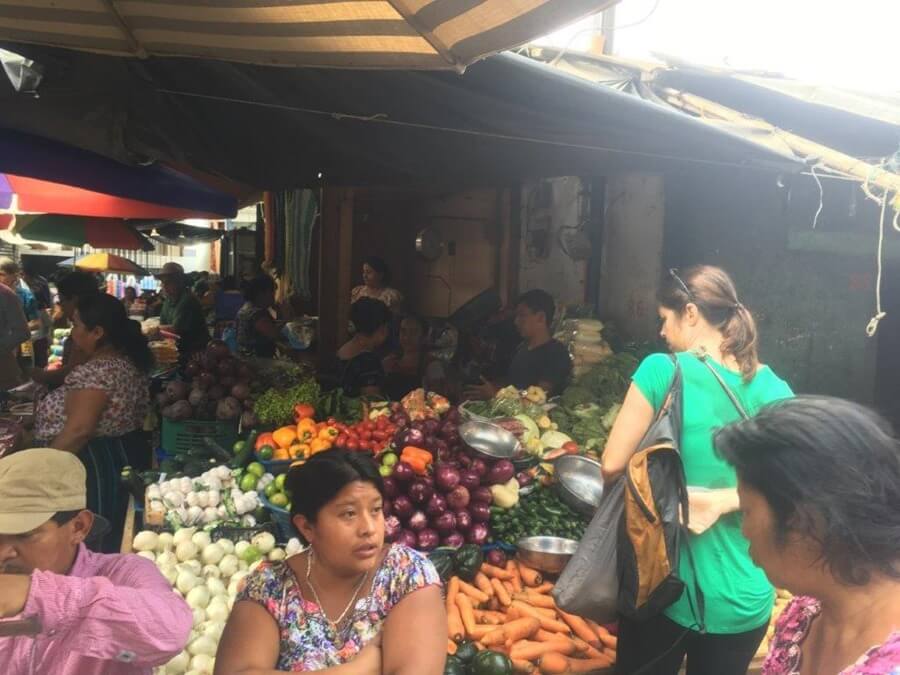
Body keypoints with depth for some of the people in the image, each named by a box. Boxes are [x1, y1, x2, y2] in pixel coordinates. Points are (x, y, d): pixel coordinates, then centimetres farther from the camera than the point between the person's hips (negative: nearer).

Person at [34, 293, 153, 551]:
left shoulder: (95, 370, -21)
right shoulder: (127, 360, 8)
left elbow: (79, 430, -27)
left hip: (95, 465, -10)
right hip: (124, 457, 10)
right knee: (112, 543, 18)